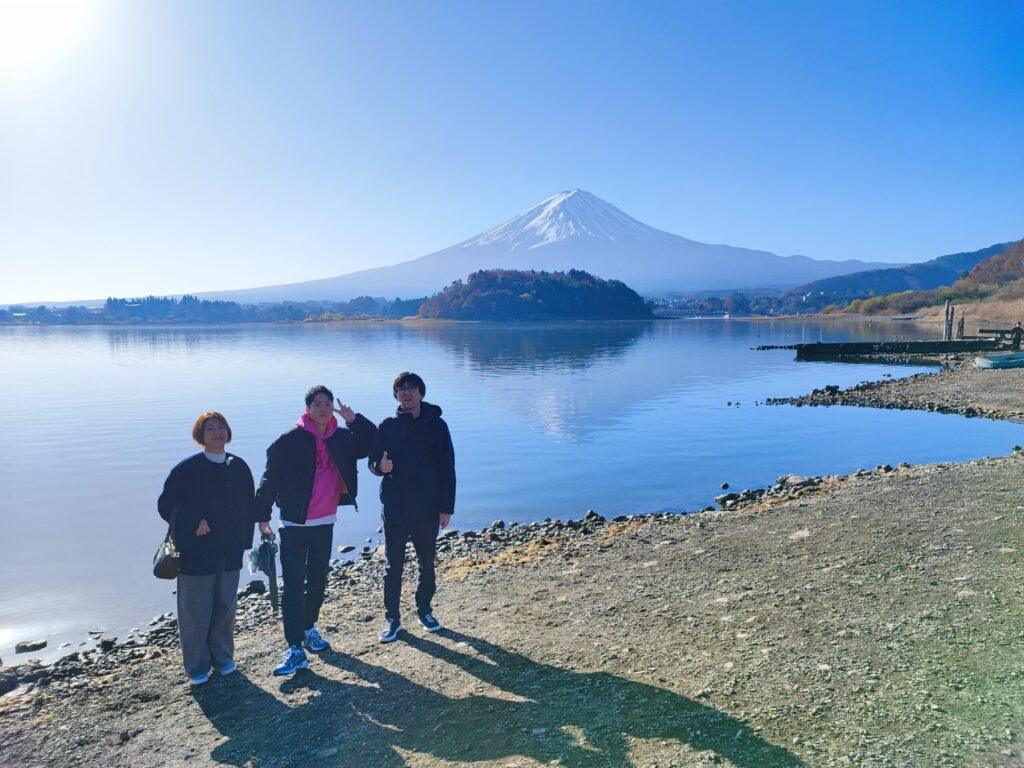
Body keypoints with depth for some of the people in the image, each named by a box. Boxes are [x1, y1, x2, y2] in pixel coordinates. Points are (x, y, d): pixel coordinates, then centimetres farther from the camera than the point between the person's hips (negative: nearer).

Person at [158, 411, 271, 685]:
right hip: (196, 551, -4)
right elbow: (166, 504, -8)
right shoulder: (188, 468, -9)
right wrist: (194, 522, -18)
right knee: (196, 610, 4)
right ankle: (197, 666, 20)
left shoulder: (239, 467, 4)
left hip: (229, 551, 4)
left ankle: (222, 657, 31)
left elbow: (249, 501, 15)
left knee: (225, 605, 13)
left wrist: (260, 519, 0)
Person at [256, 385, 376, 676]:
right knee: (293, 586, -5)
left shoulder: (342, 438, 3)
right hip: (294, 525, -5)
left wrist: (353, 419, -7)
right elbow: (271, 479, -10)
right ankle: (295, 649, -1)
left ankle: (309, 628, 38)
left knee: (318, 581, 18)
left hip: (325, 523, 5)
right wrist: (262, 516, -12)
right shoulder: (290, 440, -11)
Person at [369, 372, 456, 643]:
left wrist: (447, 507, -5)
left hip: (428, 509, 0)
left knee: (427, 563, 13)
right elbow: (373, 461, 7)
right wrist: (380, 466, -18)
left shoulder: (436, 425, -3)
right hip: (394, 508, 1)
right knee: (393, 565, 5)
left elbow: (447, 468, -2)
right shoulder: (387, 426, 2)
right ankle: (392, 618, 18)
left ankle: (424, 610, 31)